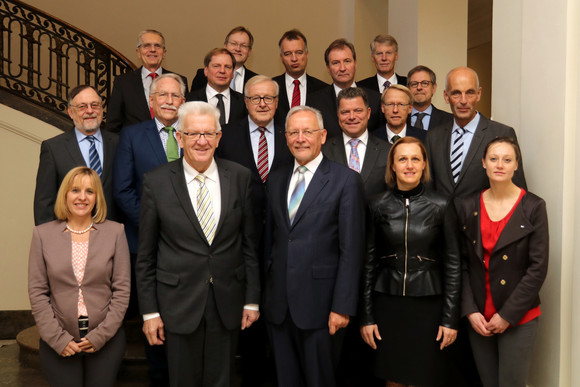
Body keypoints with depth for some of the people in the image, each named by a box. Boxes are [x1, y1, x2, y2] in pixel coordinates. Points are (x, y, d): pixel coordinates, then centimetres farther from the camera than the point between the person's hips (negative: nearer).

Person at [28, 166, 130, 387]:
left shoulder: (115, 232, 1)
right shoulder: (43, 234, 2)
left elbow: (122, 290, -1)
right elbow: (37, 292, 0)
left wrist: (101, 335, -7)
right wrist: (58, 338, -7)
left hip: (105, 340, 0)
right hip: (58, 343, 0)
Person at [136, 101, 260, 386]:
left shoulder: (240, 177, -2)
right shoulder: (156, 182, -6)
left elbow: (249, 243, 3)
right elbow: (145, 254, -2)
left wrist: (252, 299, 3)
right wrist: (149, 311, -3)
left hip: (228, 301, 2)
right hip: (179, 300, -1)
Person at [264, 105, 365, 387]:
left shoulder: (346, 180, -6)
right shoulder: (276, 180, 11)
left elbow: (351, 250, -10)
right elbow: (271, 237, 13)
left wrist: (342, 307, -14)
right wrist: (266, 292, 8)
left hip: (319, 303, -5)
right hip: (278, 304, 5)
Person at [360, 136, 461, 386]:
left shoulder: (441, 207, -3)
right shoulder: (378, 206, 0)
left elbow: (453, 264, -1)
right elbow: (369, 263, 3)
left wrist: (450, 318, -4)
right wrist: (366, 316, 1)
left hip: (428, 306, -1)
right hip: (387, 304, 1)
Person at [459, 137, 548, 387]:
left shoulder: (533, 207, -6)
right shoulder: (469, 207, 3)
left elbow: (538, 267, -9)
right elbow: (462, 264, 3)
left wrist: (507, 315, -11)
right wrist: (470, 311, -6)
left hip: (518, 318, -3)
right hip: (479, 318, 3)